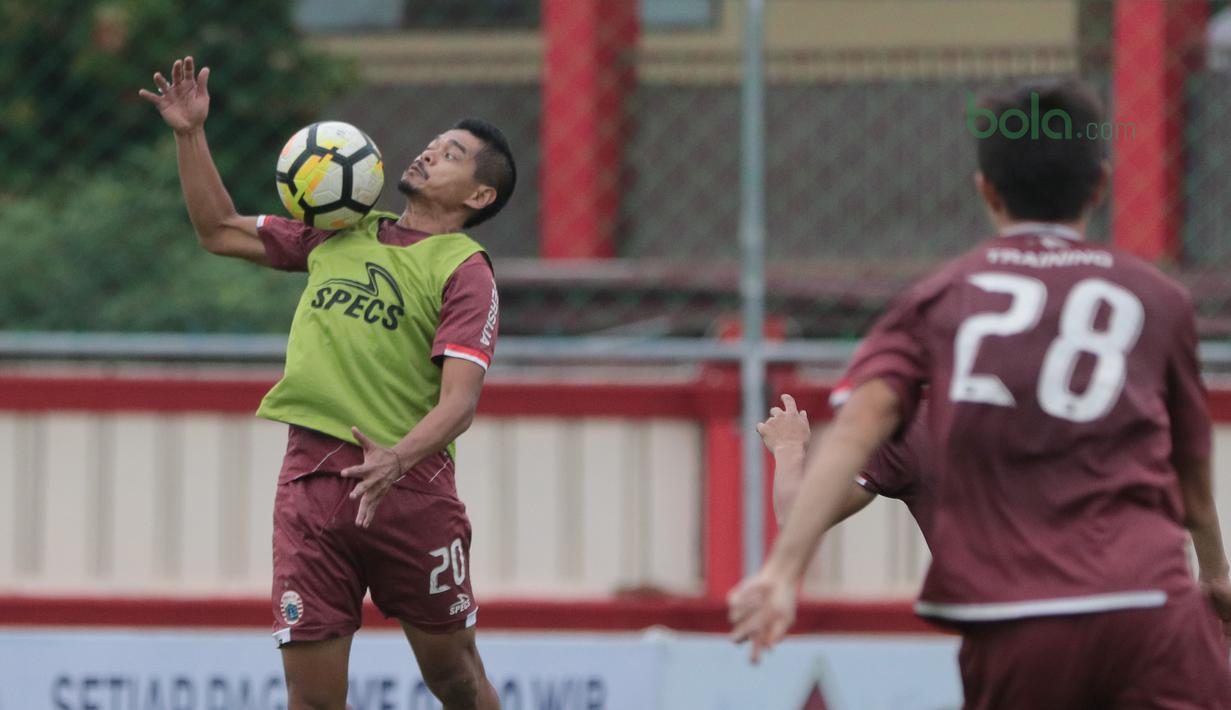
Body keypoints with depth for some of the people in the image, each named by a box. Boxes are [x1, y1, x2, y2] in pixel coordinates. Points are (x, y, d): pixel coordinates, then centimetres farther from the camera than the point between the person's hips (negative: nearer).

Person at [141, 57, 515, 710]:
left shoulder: (465, 270, -1)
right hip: (310, 479, 4)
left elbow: (459, 401, -12)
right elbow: (220, 231, 28)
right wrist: (190, 134, 19)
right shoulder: (338, 236, 17)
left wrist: (398, 459, -30)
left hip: (408, 486, -4)